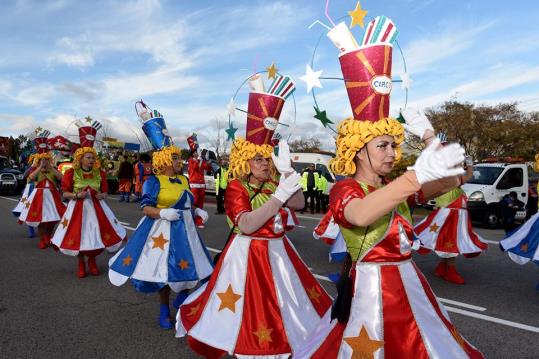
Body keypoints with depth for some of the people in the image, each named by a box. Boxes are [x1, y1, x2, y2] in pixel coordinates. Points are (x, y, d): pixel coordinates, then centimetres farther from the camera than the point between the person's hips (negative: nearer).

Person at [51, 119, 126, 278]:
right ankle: (81, 264, 24)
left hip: (96, 208, 2)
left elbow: (105, 193, 6)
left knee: (97, 233, 4)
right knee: (78, 235, 3)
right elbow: (65, 194, -2)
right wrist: (78, 195, -19)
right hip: (78, 208, -2)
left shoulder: (100, 173, 0)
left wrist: (100, 195, -16)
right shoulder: (71, 173, -7)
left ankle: (92, 261, 27)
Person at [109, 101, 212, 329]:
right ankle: (164, 310, 24)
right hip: (163, 231, -6)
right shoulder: (154, 181, -11)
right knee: (164, 269, 5)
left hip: (185, 229, 7)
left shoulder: (183, 179, 9)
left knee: (190, 267, 11)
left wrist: (198, 212, 0)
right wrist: (163, 213, -30)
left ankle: (181, 299, 36)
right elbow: (146, 208, -14)